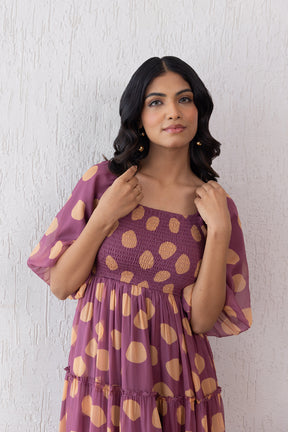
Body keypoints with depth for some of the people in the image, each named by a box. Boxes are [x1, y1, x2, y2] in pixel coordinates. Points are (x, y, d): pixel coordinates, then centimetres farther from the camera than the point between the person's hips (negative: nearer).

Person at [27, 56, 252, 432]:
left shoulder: (214, 204, -4)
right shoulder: (102, 180, -7)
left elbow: (203, 319, -10)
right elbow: (60, 285, -6)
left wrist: (219, 230, -17)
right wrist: (103, 217, -16)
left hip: (175, 376, 1)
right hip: (104, 367, 0)